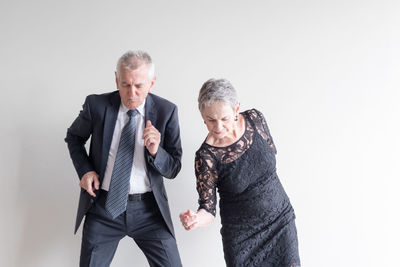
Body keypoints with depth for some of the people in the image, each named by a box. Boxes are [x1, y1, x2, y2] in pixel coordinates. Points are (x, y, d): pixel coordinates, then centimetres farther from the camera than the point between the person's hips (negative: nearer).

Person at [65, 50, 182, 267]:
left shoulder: (166, 111, -6)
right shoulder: (96, 105, -6)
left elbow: (173, 170, -3)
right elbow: (74, 137, 14)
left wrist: (155, 152, -24)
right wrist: (85, 170, -2)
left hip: (148, 207, 0)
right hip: (103, 206, 1)